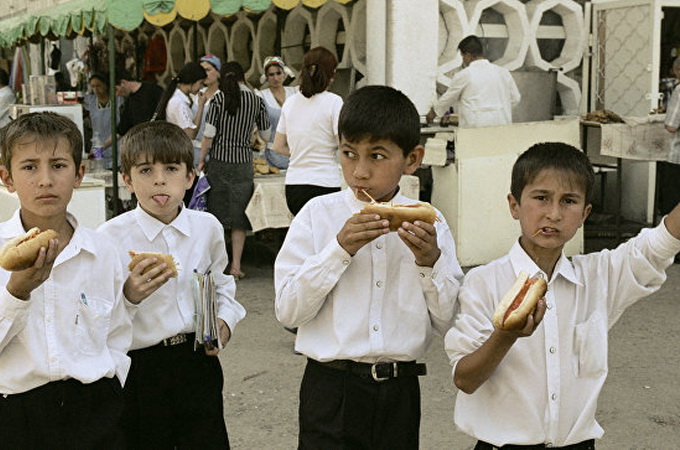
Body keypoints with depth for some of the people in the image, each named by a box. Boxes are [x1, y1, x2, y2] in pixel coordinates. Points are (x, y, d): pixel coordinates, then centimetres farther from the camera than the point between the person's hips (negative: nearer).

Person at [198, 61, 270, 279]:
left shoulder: (219, 98, -4)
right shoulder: (256, 101, 2)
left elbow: (209, 134, -7)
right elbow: (266, 135, 11)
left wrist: (201, 161, 2)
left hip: (219, 161, -1)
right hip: (243, 162, 1)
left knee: (216, 212, 8)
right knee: (239, 215, 7)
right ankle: (236, 265, 6)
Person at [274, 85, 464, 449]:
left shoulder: (428, 224, 2)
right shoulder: (318, 215, -4)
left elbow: (447, 322, 1)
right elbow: (287, 312, -10)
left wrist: (431, 262, -14)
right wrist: (340, 249, -17)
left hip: (399, 391, 2)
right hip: (331, 389, -2)